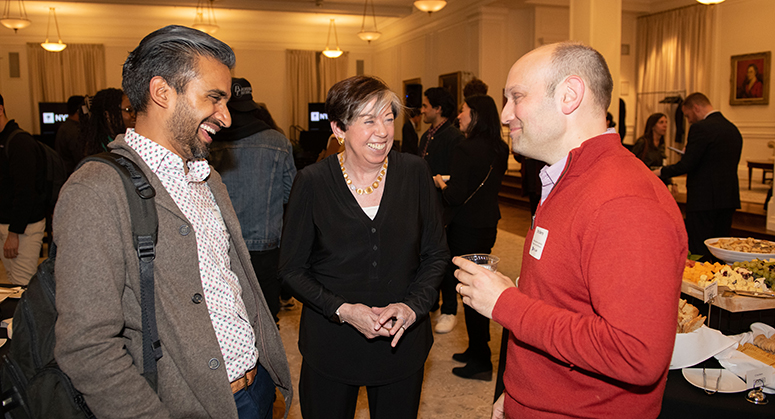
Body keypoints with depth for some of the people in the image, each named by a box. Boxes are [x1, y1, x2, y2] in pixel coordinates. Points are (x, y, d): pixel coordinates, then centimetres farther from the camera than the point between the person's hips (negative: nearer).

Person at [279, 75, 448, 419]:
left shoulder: (414, 173, -4)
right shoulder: (312, 182, -10)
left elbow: (436, 254, 2)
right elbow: (292, 269, -5)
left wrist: (413, 306, -13)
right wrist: (342, 310, -17)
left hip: (403, 342, 2)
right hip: (330, 345, -1)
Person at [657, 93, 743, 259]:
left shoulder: (700, 128, -13)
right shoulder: (733, 129, 14)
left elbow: (686, 165, -17)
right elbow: (731, 164, 18)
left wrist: (660, 172, -2)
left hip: (704, 200, -8)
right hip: (729, 200, 9)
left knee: (698, 253, -3)